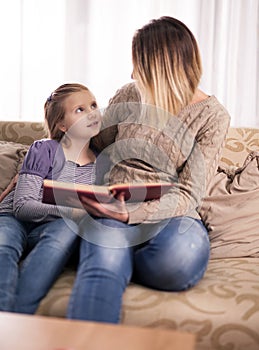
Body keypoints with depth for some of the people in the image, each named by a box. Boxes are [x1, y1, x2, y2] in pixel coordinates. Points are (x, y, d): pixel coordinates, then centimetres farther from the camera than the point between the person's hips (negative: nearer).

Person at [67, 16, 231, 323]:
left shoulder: (212, 116, 1)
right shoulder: (128, 96, 11)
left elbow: (189, 194, -6)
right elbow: (93, 147, 26)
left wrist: (134, 213, -23)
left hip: (169, 215, -1)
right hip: (112, 209, 1)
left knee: (180, 259, -39)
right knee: (102, 270, -37)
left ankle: (114, 257, -13)